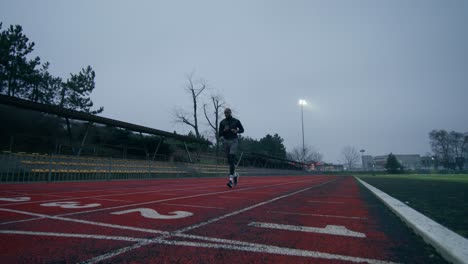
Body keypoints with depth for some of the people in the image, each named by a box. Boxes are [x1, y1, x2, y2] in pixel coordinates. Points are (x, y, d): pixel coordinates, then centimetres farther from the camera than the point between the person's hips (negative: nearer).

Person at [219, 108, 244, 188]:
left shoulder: (236, 121, 1)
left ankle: (231, 179, -18)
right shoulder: (222, 122, 5)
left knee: (232, 159, -16)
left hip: (234, 141, -3)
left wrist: (236, 131, -9)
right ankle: (235, 174, 31)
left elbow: (242, 129, 12)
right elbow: (219, 134, 4)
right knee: (229, 160, 9)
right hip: (225, 141, 3)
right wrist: (224, 130, -15)